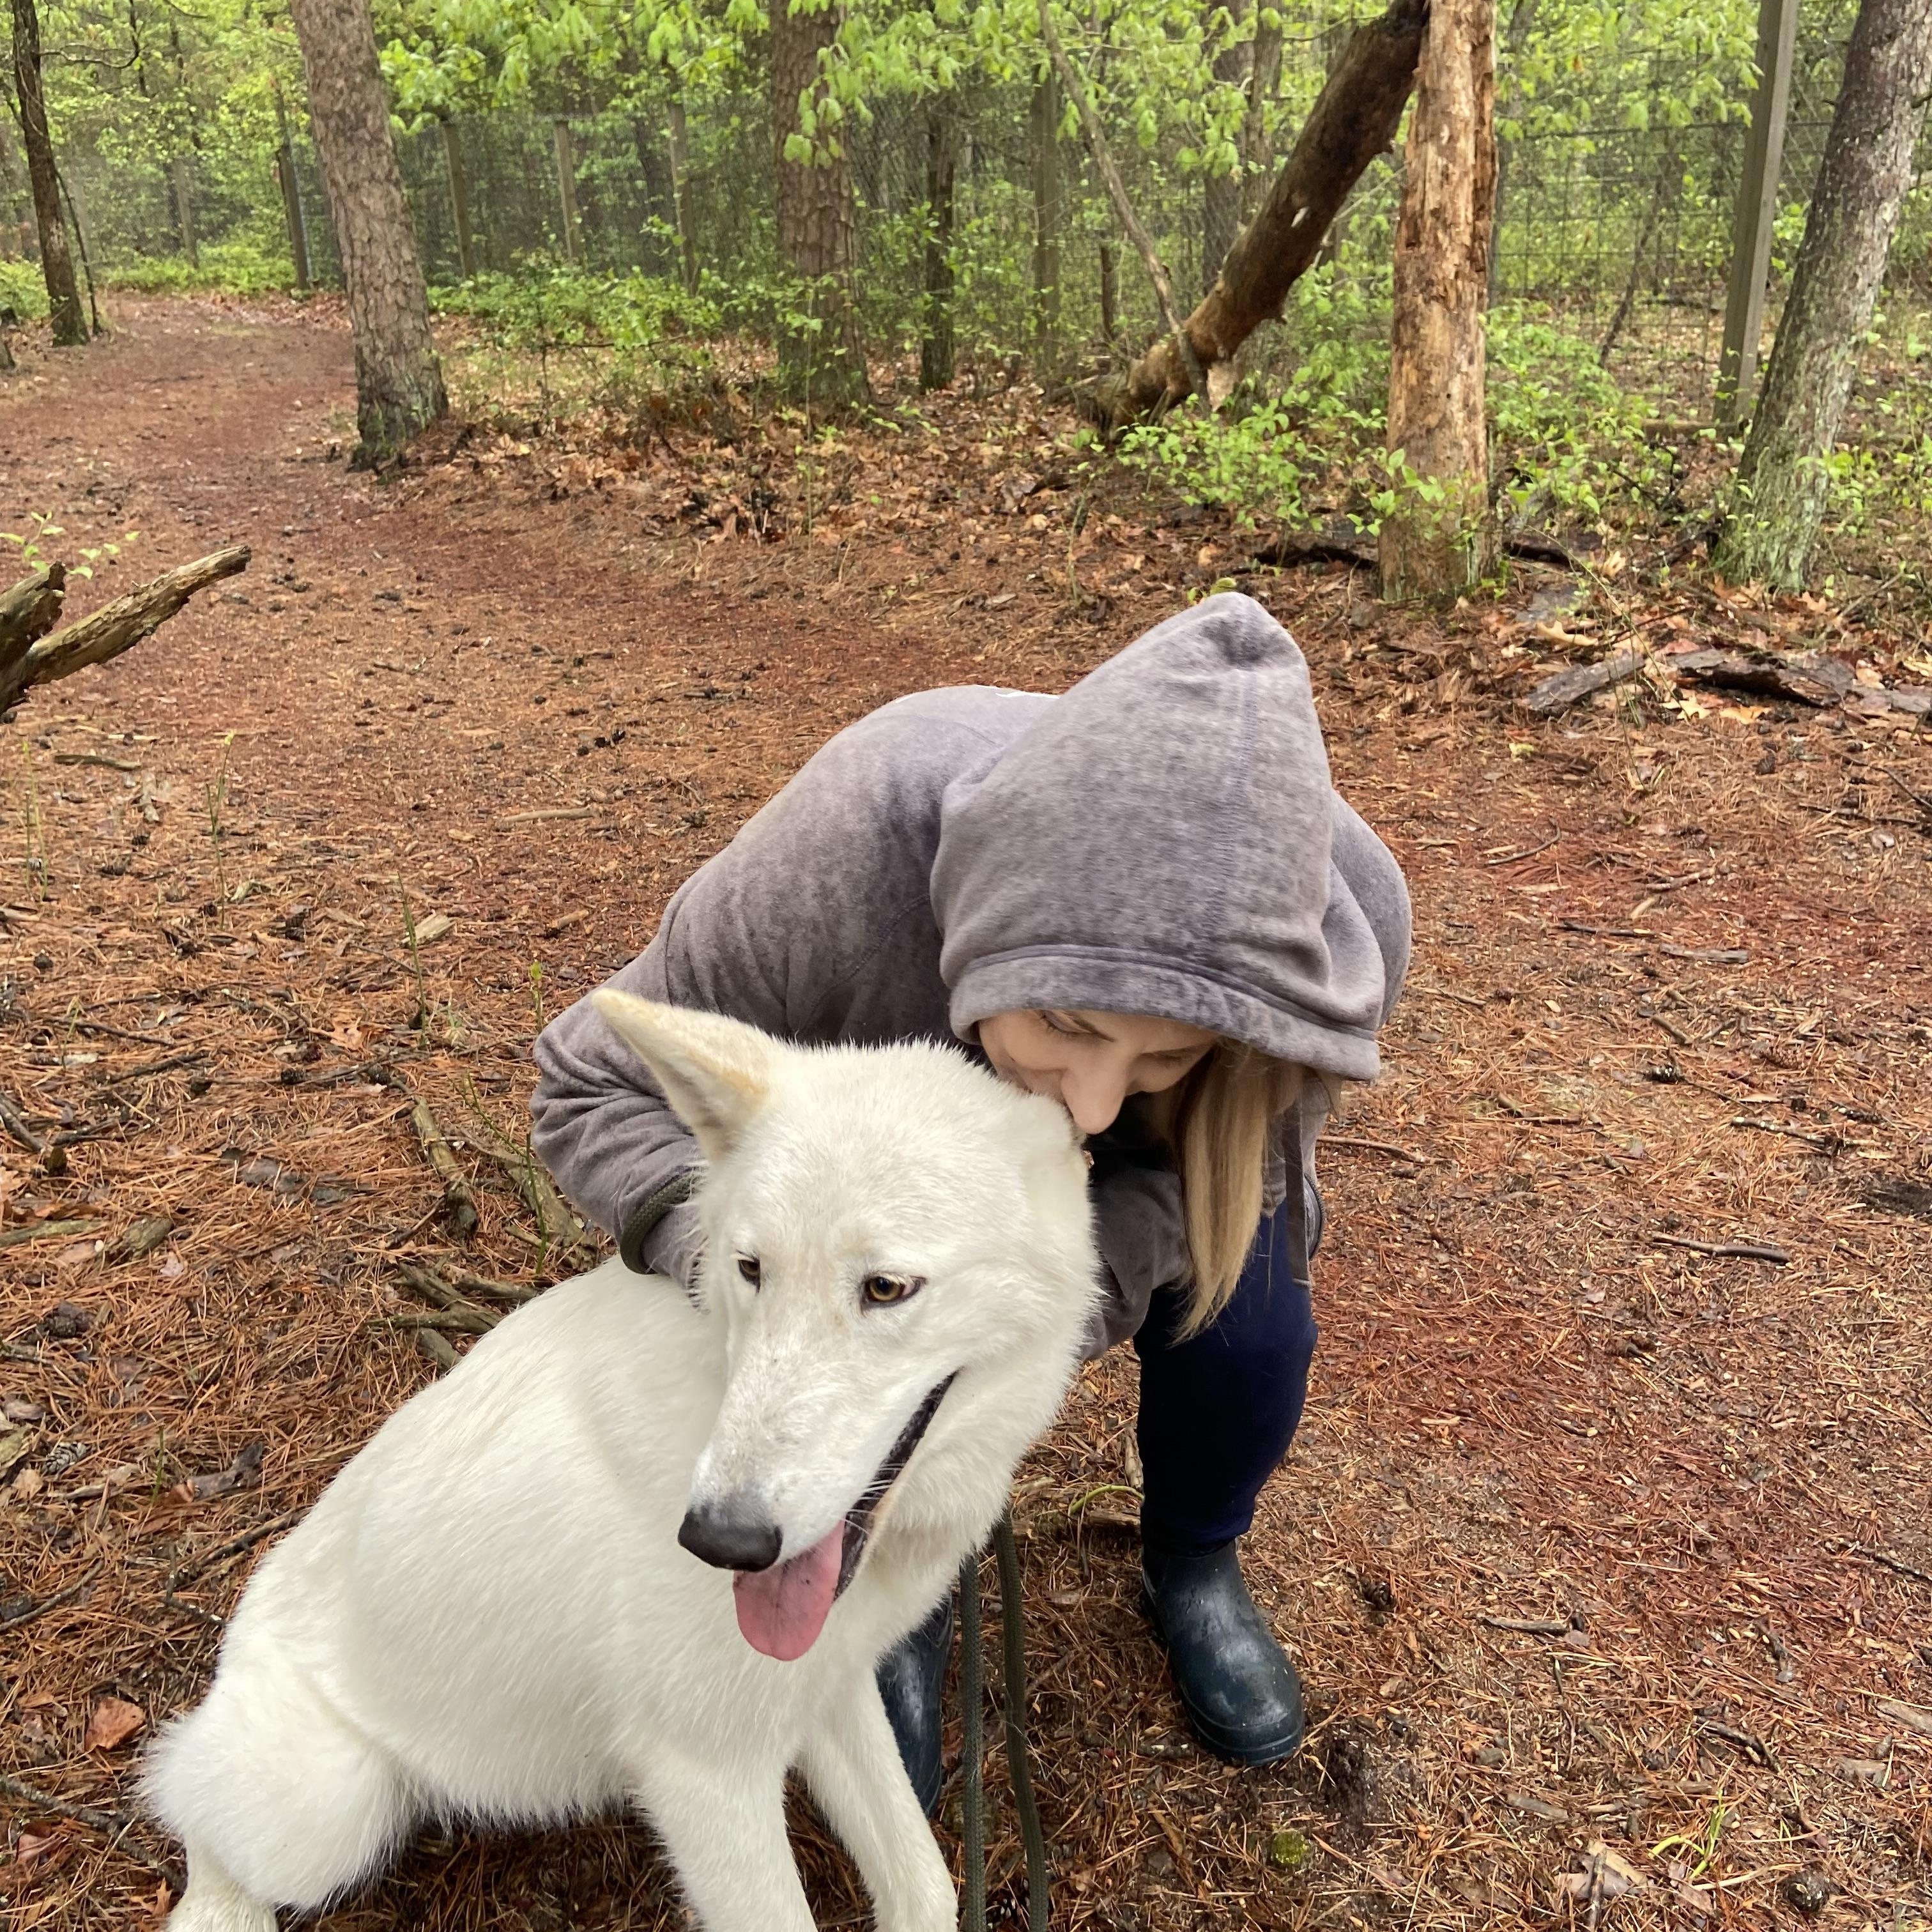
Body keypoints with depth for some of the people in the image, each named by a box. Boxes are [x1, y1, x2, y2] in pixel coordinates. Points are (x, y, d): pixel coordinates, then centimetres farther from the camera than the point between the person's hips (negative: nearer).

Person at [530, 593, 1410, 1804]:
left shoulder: (1345, 910, -39)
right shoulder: (851, 851, -44)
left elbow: (1230, 1161, -22)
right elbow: (601, 1087, -29)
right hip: (904, 1091, -1)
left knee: (1243, 1322, -19)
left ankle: (1193, 1566, 15)